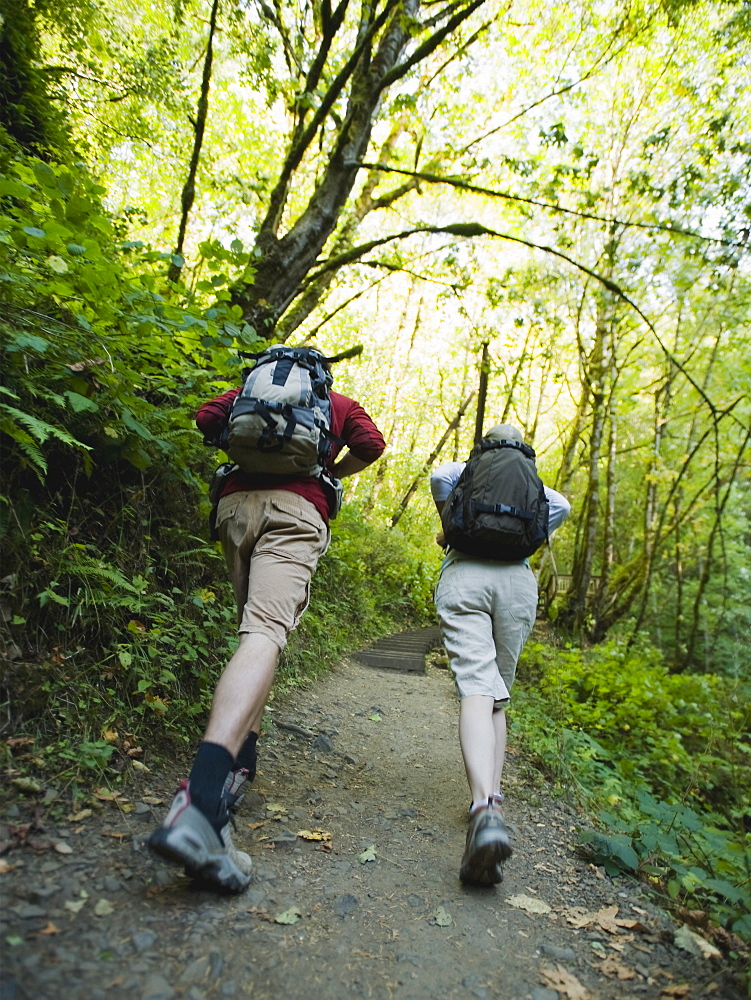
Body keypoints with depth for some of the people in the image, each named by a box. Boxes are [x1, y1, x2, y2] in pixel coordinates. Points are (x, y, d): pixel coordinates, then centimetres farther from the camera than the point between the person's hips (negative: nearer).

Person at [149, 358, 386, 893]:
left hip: (236, 501, 4)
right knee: (266, 634, -22)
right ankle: (202, 798, -40)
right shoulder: (343, 403, 27)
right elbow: (370, 445, 9)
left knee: (256, 624, 19)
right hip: (296, 508, -4)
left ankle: (242, 757, 17)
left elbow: (208, 418, 15)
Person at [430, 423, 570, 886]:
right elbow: (561, 507, 6)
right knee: (498, 694, 15)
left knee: (476, 688, -15)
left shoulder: (468, 470, 21)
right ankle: (493, 794, 8)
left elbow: (440, 476, -1)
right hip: (517, 580, 2)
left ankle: (486, 809, -33)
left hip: (464, 574, -2)